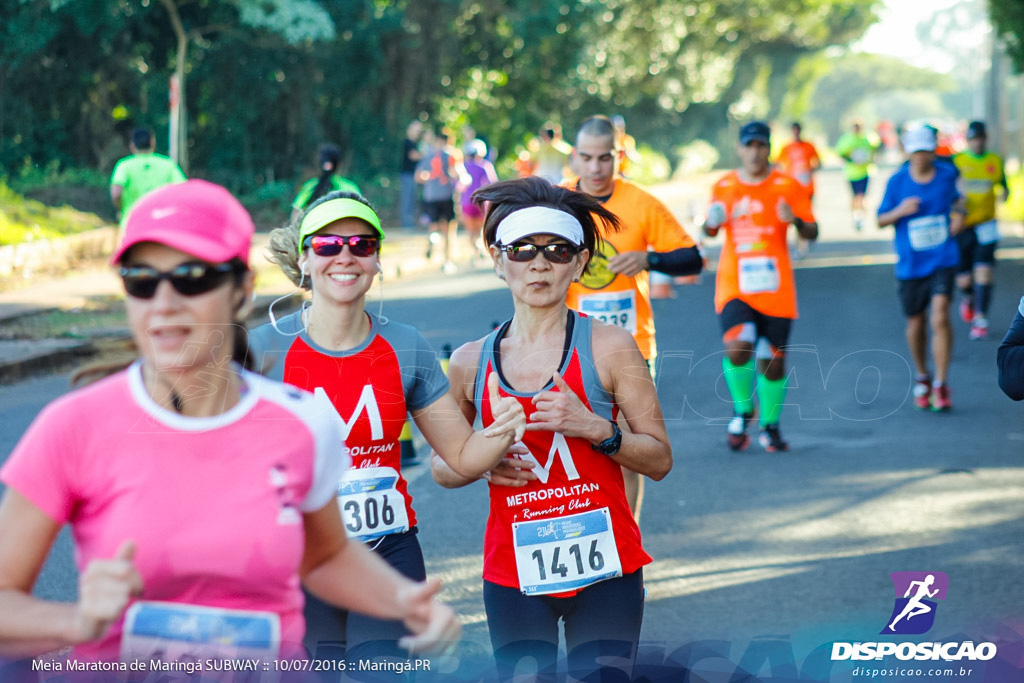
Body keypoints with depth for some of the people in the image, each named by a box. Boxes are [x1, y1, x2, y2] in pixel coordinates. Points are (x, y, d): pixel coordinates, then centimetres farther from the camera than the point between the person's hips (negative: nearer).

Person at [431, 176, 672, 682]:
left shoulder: (608, 347, -3)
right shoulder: (470, 363, 3)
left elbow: (659, 460, -2)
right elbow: (442, 467, 14)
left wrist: (595, 428, -17)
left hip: (605, 570, -2)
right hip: (513, 576, 2)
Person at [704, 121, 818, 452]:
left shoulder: (788, 187, 2)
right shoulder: (723, 187, 7)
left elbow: (812, 234, 2)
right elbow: (710, 231, 20)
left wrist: (796, 220, -20)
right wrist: (712, 222, -4)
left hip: (775, 288, 0)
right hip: (734, 285, 0)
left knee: (772, 360, 4)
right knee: (737, 347, -22)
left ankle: (770, 426, 23)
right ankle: (742, 410, 2)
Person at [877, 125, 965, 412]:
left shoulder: (946, 175, 1)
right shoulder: (897, 182, -3)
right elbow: (881, 221, 2)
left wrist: (959, 214, 5)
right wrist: (900, 211, -17)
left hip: (942, 260, -1)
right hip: (910, 265, 1)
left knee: (940, 317, -17)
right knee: (916, 324, 10)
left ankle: (941, 386, -11)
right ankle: (922, 377, 35)